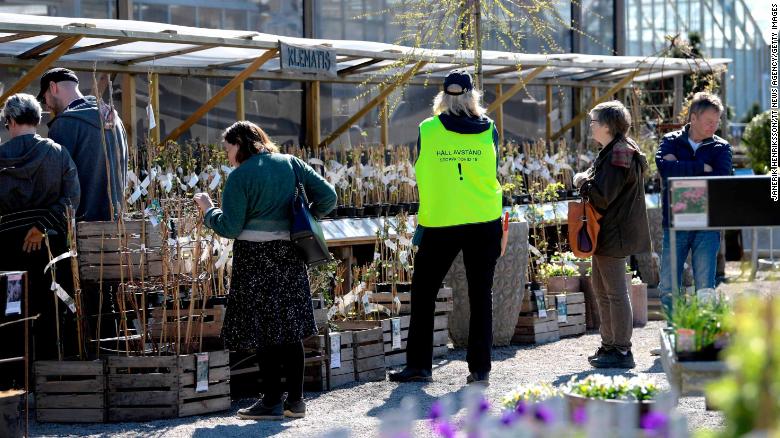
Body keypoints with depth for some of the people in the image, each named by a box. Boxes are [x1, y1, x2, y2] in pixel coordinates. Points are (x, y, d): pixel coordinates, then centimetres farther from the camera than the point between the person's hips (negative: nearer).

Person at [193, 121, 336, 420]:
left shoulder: (240, 176, -8)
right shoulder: (290, 164, 8)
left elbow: (230, 227, -11)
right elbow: (327, 195, 5)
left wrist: (208, 210, 6)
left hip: (256, 258, -6)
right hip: (290, 256, 6)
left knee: (264, 331, 0)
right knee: (291, 328, 10)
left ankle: (272, 402, 2)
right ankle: (295, 400, 13)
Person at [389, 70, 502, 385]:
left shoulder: (428, 130, -5)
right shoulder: (488, 129, -1)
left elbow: (421, 176, 4)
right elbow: (493, 172, 9)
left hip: (440, 223, -1)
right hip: (484, 221, 1)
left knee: (423, 292, 10)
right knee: (481, 294, 6)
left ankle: (418, 364, 9)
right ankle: (480, 368, 5)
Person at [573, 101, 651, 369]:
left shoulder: (619, 155, -18)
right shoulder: (611, 151, 16)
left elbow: (602, 196, -24)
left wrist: (582, 182, -7)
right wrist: (586, 180, 3)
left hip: (614, 234, -11)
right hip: (606, 233, 11)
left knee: (616, 293, -6)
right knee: (601, 290, 18)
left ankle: (622, 351, -2)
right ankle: (609, 345, 26)